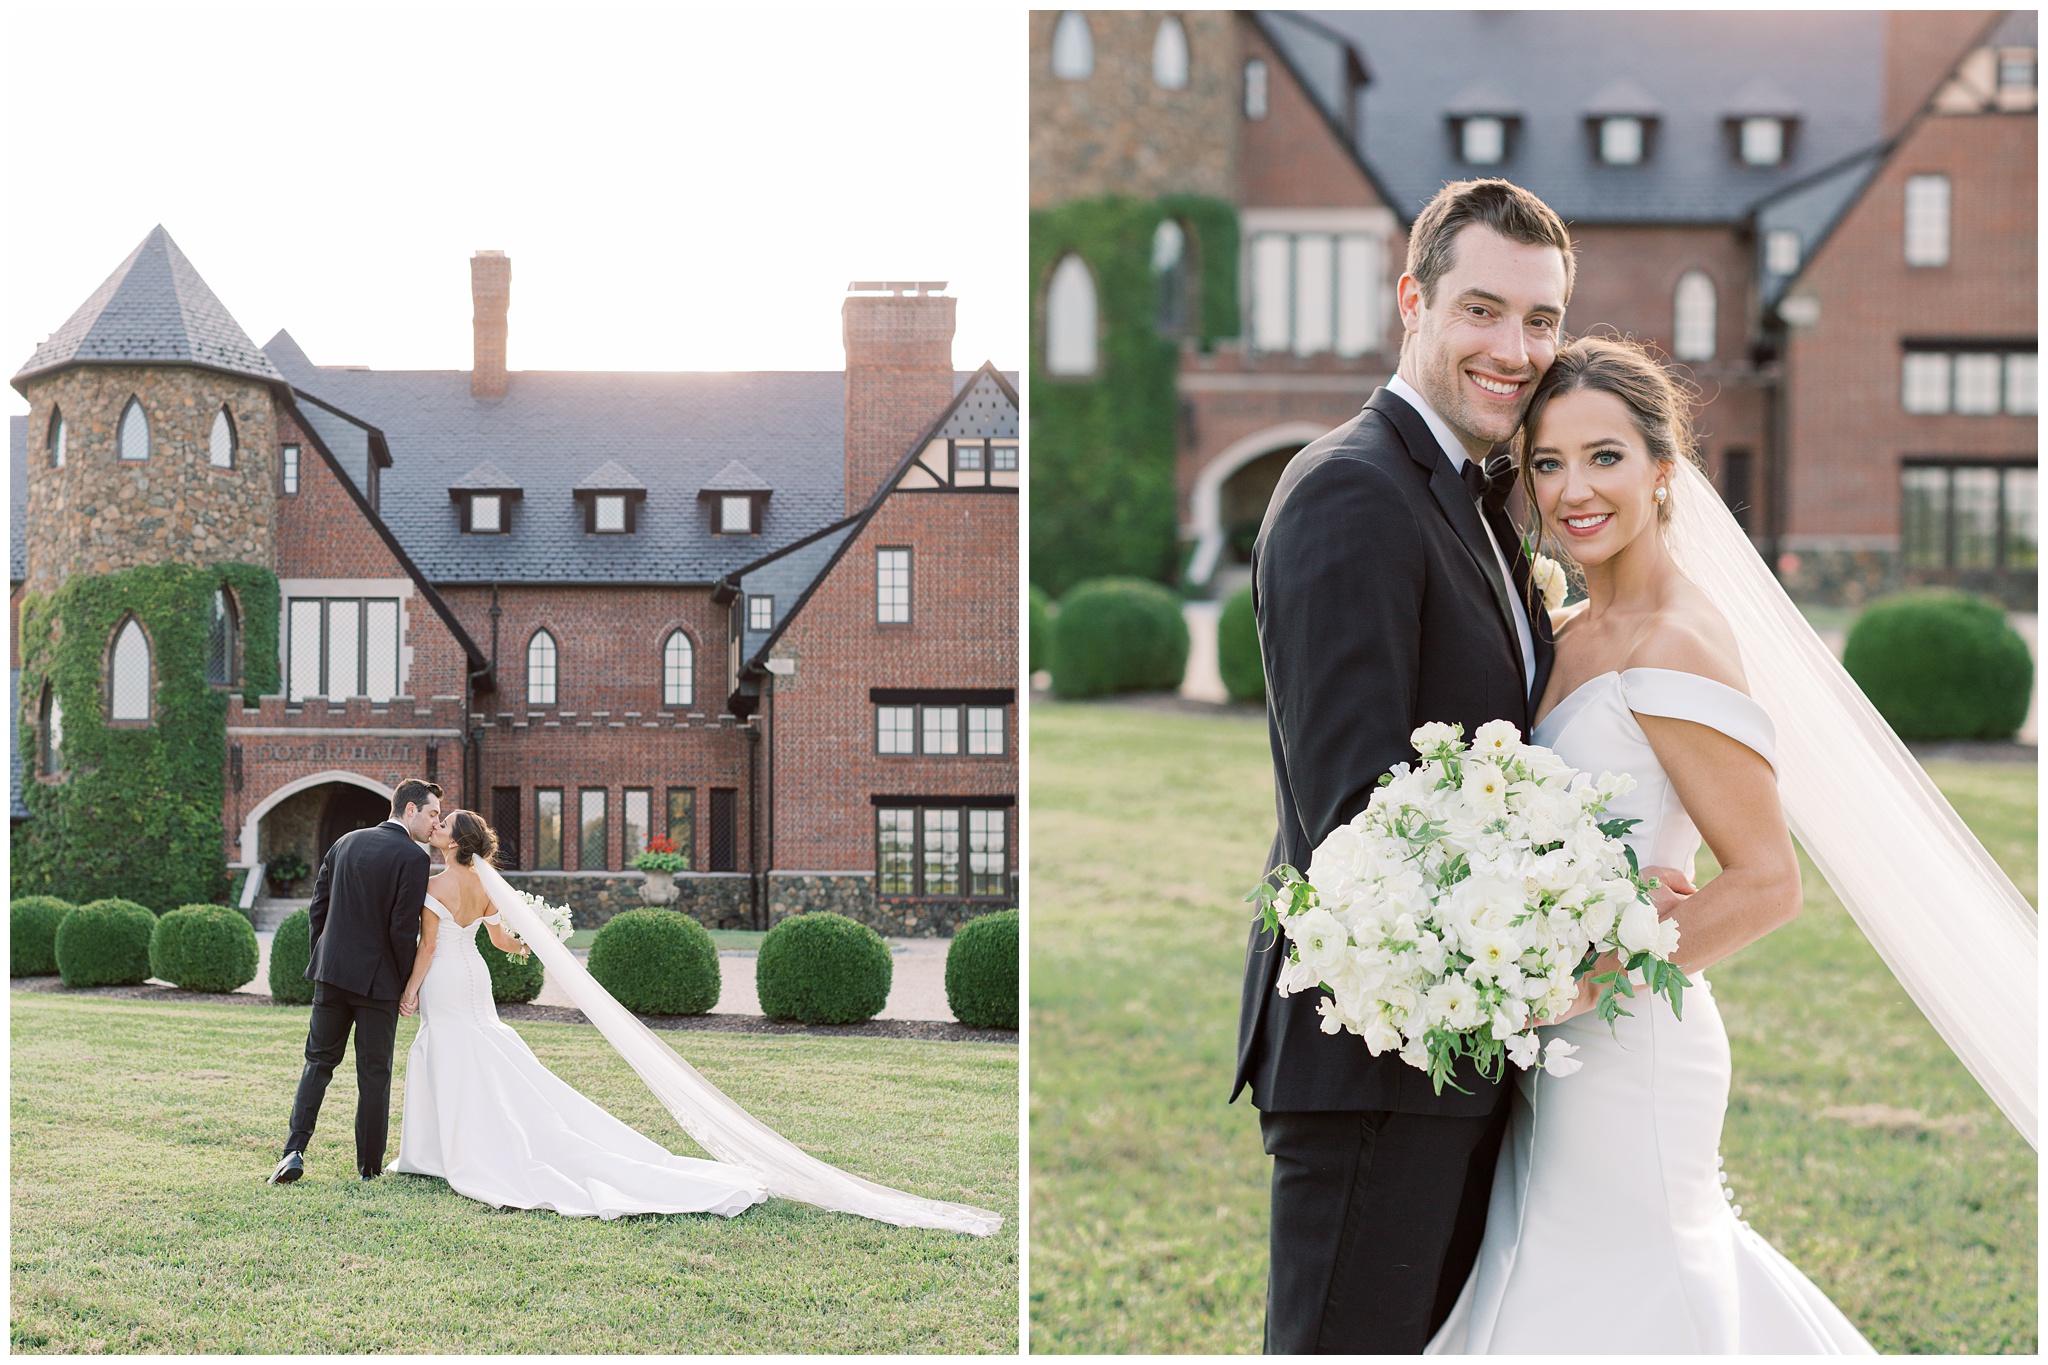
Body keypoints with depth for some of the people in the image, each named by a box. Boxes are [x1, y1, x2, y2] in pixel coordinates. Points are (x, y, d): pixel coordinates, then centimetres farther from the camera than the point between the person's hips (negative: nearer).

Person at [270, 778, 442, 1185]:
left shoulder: (346, 843, 8)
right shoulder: (414, 858, -11)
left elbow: (317, 907, 10)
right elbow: (403, 929, -15)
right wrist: (408, 984, -3)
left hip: (332, 970, 5)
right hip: (377, 979, -5)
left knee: (319, 1062, 13)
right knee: (374, 1073, 6)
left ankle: (294, 1151, -1)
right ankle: (370, 1165, 14)